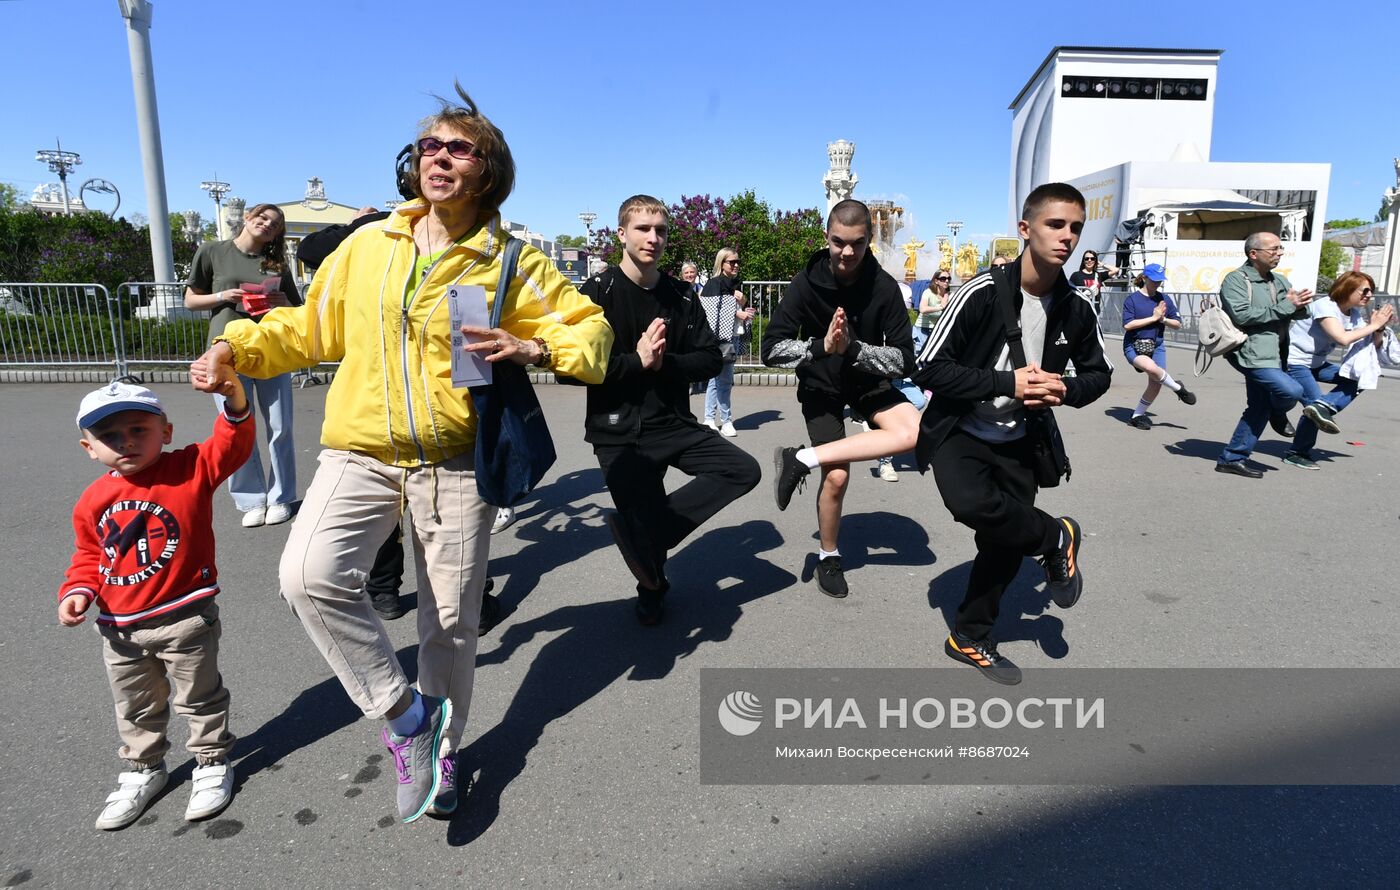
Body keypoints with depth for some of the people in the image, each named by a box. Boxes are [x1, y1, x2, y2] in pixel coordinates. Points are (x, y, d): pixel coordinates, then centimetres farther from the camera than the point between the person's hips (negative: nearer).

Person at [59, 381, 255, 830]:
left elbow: (232, 447, -29)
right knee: (135, 711, 24)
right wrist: (78, 591, -6)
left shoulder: (191, 469, -13)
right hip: (120, 629, 5)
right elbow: (88, 556, 11)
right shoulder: (92, 502, 0)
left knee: (200, 698, 13)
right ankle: (143, 770, 45)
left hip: (184, 619, -5)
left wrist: (235, 404, -46)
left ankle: (212, 763, 32)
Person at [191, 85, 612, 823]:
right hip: (360, 453, 2)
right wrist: (239, 347, 2)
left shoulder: (512, 262, -1)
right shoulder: (369, 245, 5)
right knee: (309, 575, -23)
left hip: (455, 461, -1)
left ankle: (441, 749, 34)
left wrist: (530, 349, -17)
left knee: (450, 619, 7)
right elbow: (312, 325, 16)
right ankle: (403, 715, -1)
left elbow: (590, 329, 1)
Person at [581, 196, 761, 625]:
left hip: (674, 424, 5)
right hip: (619, 433, -4)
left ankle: (639, 526, -4)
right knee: (647, 534, 0)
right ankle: (653, 588, 38)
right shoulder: (599, 292, -7)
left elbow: (710, 359, 3)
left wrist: (665, 362, -14)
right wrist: (638, 360, -19)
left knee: (744, 470, -7)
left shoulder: (681, 295, 5)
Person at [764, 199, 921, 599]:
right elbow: (772, 350, -20)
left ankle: (803, 459, -22)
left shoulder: (884, 287, -17)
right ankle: (828, 557, 13)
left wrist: (852, 348, -34)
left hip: (869, 381, 2)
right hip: (821, 386, -2)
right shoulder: (807, 283, -18)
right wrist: (821, 346, -36)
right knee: (837, 475, -14)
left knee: (913, 432, -25)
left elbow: (904, 360, -19)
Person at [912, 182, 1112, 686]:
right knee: (974, 504, -33)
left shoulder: (1077, 308, -4)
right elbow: (931, 368, -21)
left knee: (1006, 541, 6)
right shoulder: (984, 293, -20)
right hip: (958, 434, -5)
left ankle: (970, 638, 28)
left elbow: (1099, 373, 10)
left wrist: (1064, 390, -13)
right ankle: (1056, 539, -1)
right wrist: (1008, 383, -27)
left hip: (1017, 442, 5)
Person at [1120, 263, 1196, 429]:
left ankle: (1138, 415, 16)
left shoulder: (1165, 299, 8)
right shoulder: (1132, 299, -5)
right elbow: (1127, 325, -16)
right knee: (1152, 367, -33)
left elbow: (1177, 324, 9)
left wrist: (1163, 319, -11)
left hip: (1157, 346, 5)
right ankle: (1178, 388, -6)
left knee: (1156, 383, -2)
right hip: (1134, 347, -5)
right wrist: (1153, 318, -14)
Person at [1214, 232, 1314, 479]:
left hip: (1272, 355, 9)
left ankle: (1232, 458, 16)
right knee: (1292, 390, -22)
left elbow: (1301, 314, 16)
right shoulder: (1236, 279, -8)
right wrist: (1284, 307, -16)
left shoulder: (1279, 280, 16)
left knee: (1259, 408, 9)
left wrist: (1299, 304, -8)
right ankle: (1279, 414, 13)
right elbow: (1241, 315, -20)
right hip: (1250, 354, -8)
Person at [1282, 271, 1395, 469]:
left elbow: (1371, 346, 8)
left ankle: (1323, 407, -18)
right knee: (1315, 401, -15)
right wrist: (1374, 325, -21)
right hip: (1294, 363, -9)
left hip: (1316, 364, 9)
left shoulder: (1354, 315, 8)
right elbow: (1343, 338, -31)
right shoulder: (1325, 306, -18)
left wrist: (1380, 327, -9)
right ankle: (1297, 453, -3)